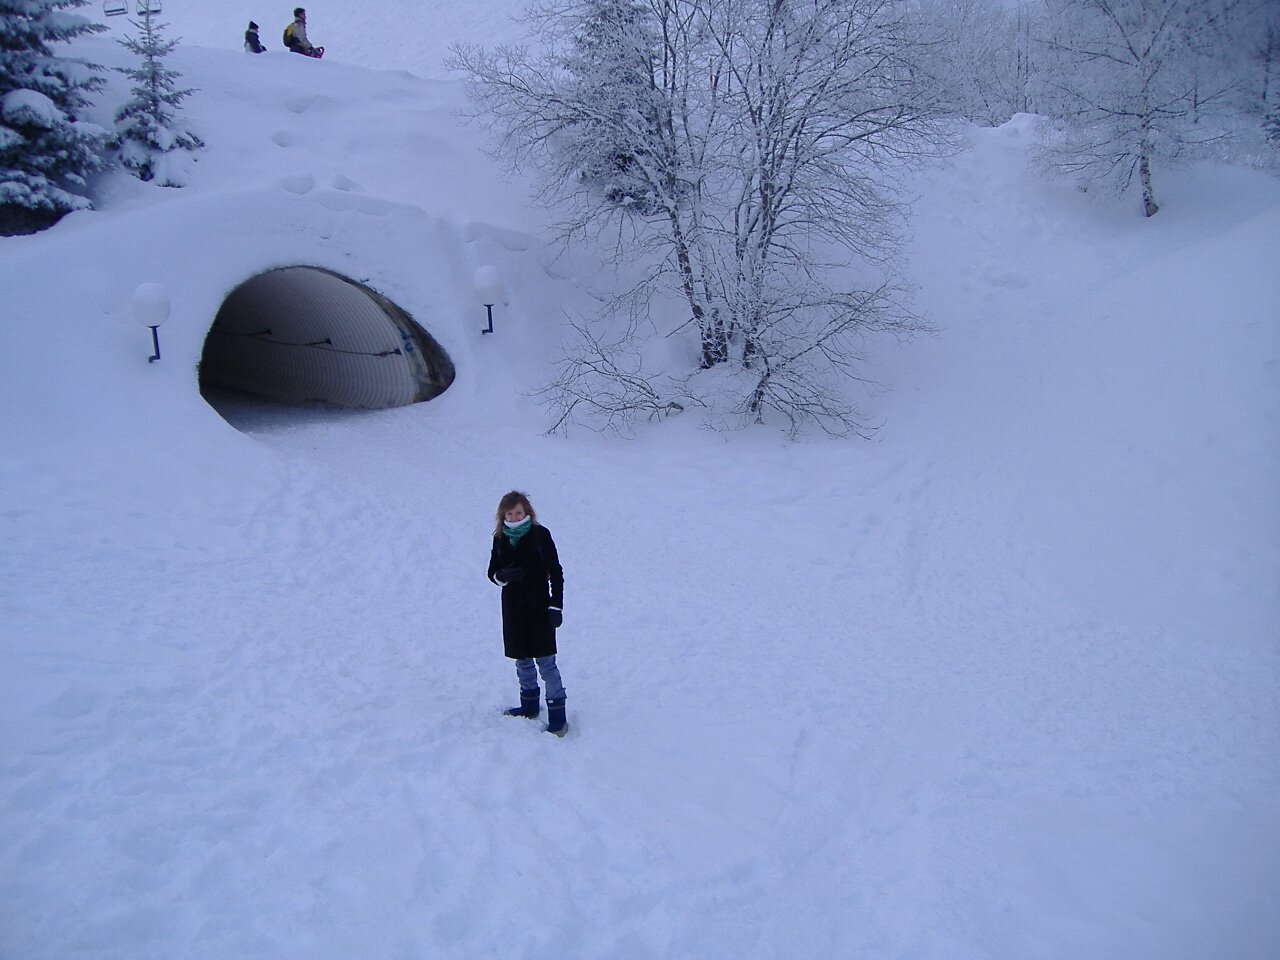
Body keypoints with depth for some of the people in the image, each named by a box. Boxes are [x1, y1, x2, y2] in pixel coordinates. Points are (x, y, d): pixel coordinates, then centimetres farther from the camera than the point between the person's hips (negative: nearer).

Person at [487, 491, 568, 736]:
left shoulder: (540, 535, -9)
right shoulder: (500, 538, 2)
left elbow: (556, 572, -6)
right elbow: (493, 571, 10)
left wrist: (556, 605, -10)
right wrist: (503, 575, -15)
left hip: (539, 607, -4)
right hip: (513, 608, 5)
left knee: (546, 662, -5)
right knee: (522, 661, 15)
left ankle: (558, 717, 0)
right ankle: (529, 707, 32)